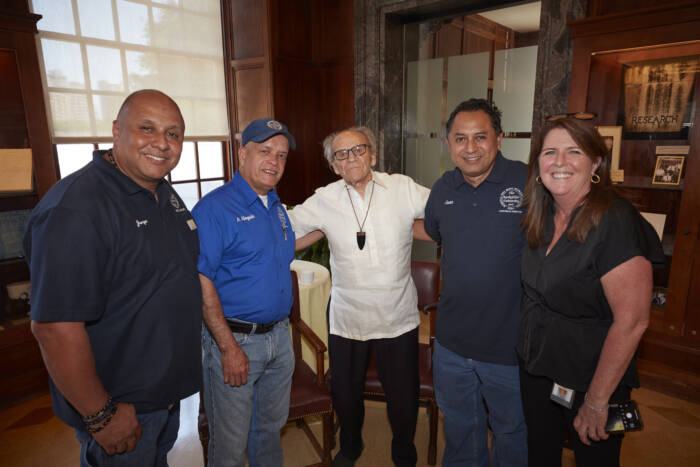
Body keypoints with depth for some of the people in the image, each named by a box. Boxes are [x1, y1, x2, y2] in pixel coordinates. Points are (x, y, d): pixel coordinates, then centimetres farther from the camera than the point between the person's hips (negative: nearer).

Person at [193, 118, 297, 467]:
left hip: (279, 336, 7)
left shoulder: (277, 207, 8)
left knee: (271, 427, 25)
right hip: (235, 338, -7)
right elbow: (201, 282, -20)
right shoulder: (214, 208, -16)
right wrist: (229, 347, -20)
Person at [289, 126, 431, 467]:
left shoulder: (404, 189, -6)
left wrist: (407, 226, -8)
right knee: (345, 393, 20)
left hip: (397, 319, -1)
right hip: (346, 319, 1)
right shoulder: (324, 201, -4)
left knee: (403, 397, 14)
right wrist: (326, 228, -5)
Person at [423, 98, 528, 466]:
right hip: (451, 344, 4)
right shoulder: (443, 189, -1)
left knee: (512, 433, 22)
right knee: (459, 426, 27)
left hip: (511, 346, -4)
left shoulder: (529, 182, -17)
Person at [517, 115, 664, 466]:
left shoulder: (616, 223, -23)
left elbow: (631, 323, -24)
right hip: (534, 369, 6)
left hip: (590, 380, -6)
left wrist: (596, 402, -18)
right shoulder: (542, 218, -1)